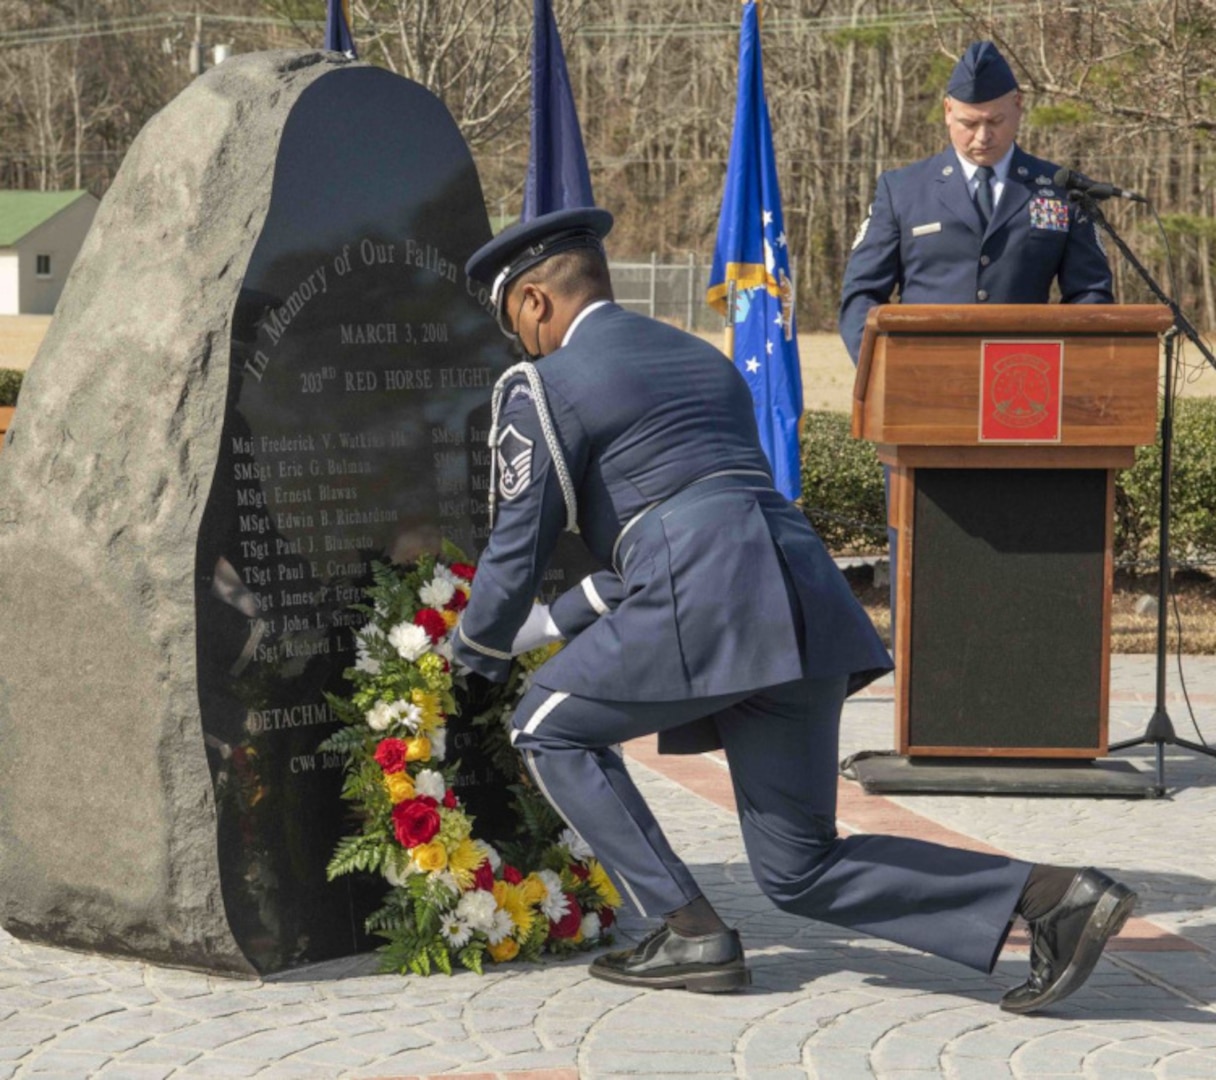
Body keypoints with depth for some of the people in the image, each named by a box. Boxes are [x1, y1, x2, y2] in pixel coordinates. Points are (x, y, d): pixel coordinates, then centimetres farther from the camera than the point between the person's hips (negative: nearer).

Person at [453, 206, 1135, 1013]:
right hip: (803, 609, 8)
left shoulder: (544, 387, 7)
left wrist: (477, 660, 27)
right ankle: (1048, 897, -4)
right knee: (804, 874, 12)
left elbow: (517, 555, 8)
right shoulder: (708, 365, 32)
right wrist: (544, 627, 40)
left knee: (551, 729, 18)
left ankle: (692, 934, 8)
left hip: (705, 608, -7)